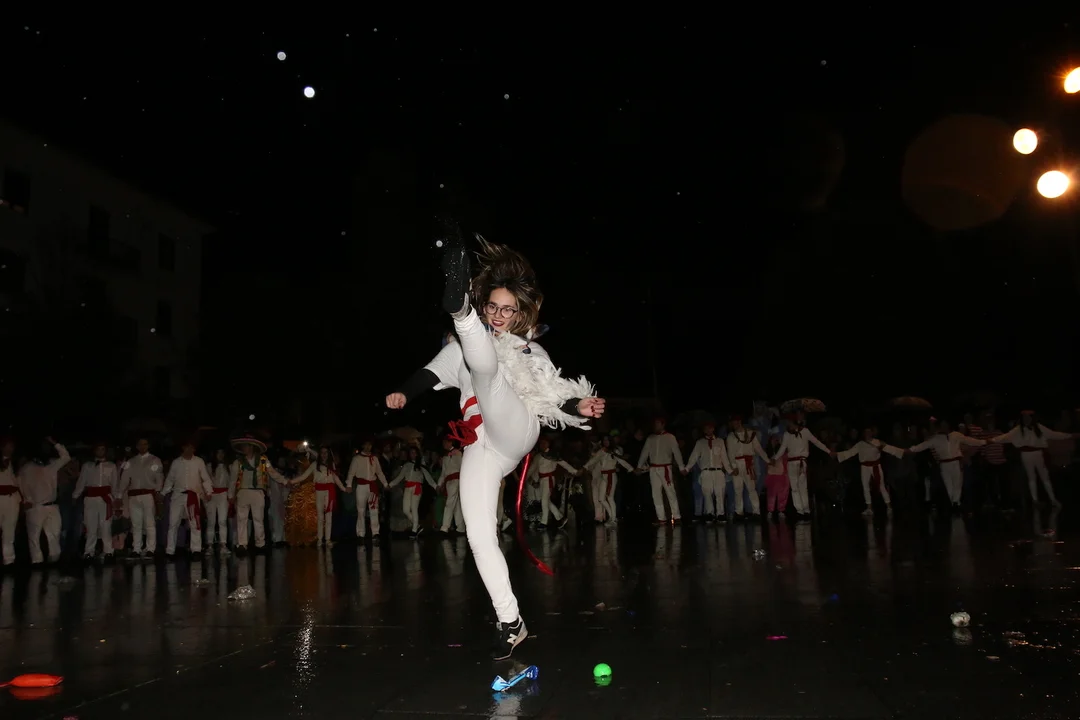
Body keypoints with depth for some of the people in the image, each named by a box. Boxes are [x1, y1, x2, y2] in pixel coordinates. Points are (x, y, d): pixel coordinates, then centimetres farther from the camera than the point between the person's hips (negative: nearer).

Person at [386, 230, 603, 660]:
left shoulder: (532, 354, 20)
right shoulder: (465, 346, 21)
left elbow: (554, 399, 17)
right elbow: (434, 372, 9)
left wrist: (580, 406, -4)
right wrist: (403, 393, -10)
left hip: (514, 432, -2)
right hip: (480, 450, 3)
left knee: (485, 367, -25)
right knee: (479, 538, -7)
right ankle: (511, 623, 2)